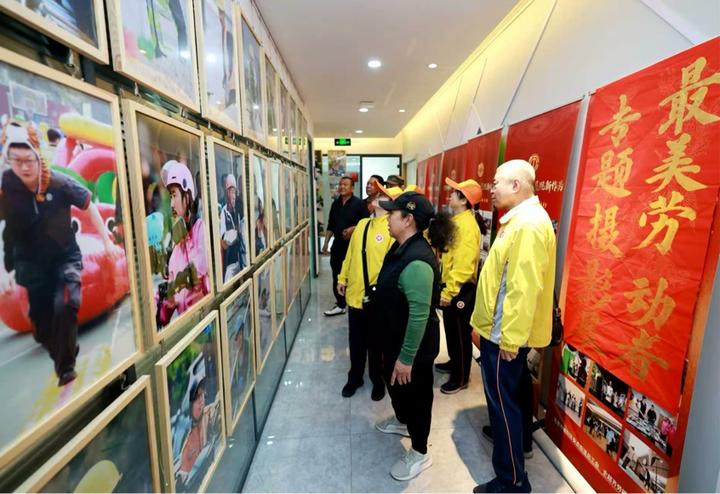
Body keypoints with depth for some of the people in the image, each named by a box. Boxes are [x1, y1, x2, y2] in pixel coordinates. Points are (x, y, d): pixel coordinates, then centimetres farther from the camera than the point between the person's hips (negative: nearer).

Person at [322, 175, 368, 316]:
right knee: (337, 275, 7)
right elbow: (331, 225, 15)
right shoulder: (335, 204, 10)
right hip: (338, 244, 6)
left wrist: (353, 229, -21)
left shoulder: (359, 203, -8)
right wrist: (326, 242, 12)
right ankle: (341, 303, 18)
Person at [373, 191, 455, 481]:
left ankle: (420, 454, 38)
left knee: (415, 394, 13)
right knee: (394, 384, 29)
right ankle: (402, 422, 58)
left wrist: (407, 357, -23)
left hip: (414, 345, -9)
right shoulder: (401, 247, 0)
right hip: (394, 337, 9)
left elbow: (419, 315, -30)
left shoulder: (417, 261, -32)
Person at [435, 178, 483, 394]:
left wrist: (449, 292, -23)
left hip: (460, 289, -9)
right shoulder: (457, 221, 9)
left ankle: (461, 378, 22)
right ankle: (454, 362, 42)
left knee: (460, 334, 6)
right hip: (451, 286, 10)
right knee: (451, 329, 23)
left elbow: (463, 265, -27)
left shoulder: (467, 225, -22)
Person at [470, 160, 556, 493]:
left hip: (505, 335, -9)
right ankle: (505, 434, 47)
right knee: (502, 399, 25)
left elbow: (525, 288, -27)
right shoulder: (518, 219, 11)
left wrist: (510, 339, -23)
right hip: (498, 329, 10)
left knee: (503, 402, 4)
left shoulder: (529, 223, -22)